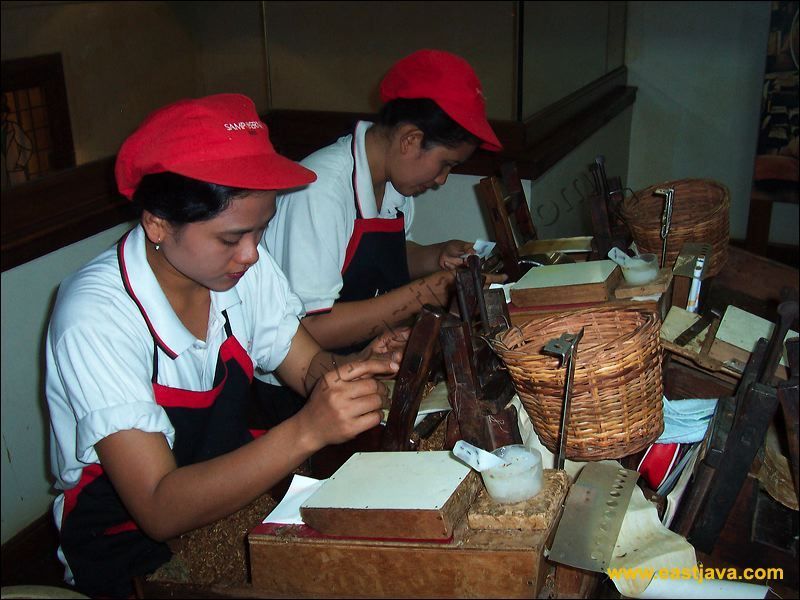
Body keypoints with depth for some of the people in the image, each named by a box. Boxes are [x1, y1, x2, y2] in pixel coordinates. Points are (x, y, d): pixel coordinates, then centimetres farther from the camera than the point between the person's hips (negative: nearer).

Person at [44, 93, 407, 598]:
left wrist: (362, 369, -24)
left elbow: (309, 366, -1)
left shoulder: (243, 266, -9)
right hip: (134, 546, -5)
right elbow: (160, 510, -31)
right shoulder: (97, 319, -27)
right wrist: (308, 431, -43)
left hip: (235, 494, 6)